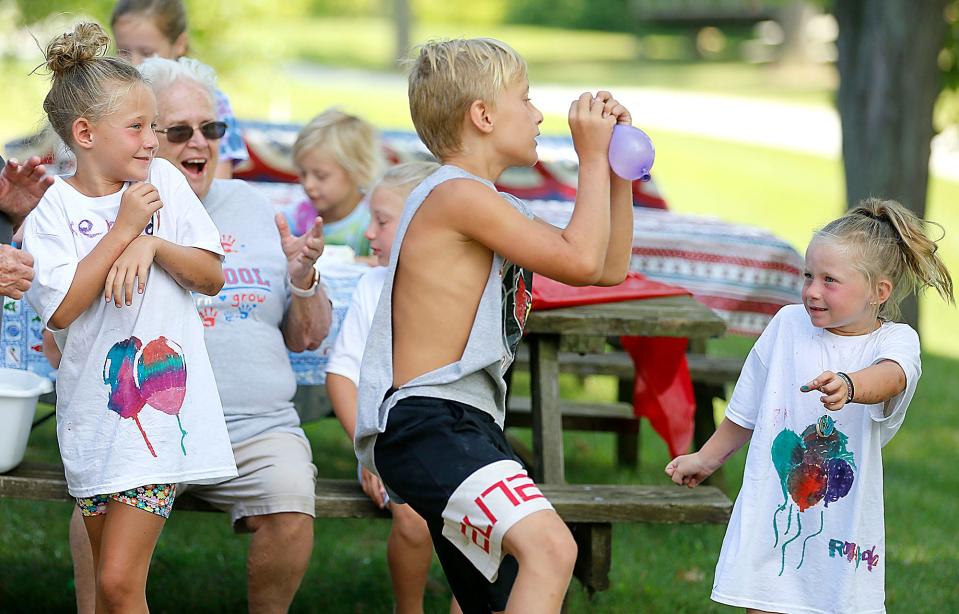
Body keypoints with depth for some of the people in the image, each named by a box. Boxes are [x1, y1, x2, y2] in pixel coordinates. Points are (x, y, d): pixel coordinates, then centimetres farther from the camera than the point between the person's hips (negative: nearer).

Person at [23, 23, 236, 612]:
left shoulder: (164, 181, 2)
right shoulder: (52, 212, -4)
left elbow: (213, 277, 3)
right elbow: (61, 310, -15)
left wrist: (153, 244, -15)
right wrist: (123, 228, -15)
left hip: (161, 403, -1)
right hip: (95, 409, 1)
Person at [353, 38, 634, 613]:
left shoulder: (497, 208, 20)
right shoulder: (459, 194, -12)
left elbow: (610, 268, 24)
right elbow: (581, 260, -16)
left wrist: (618, 167, 17)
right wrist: (593, 158, -5)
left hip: (468, 425, 11)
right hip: (426, 421, -11)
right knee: (549, 546, -32)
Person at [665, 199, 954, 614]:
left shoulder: (896, 340, -8)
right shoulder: (788, 324, 1)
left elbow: (891, 376, -34)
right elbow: (747, 408, 16)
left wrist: (847, 385, -55)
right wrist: (707, 458, 27)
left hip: (843, 526, -2)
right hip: (772, 515, 2)